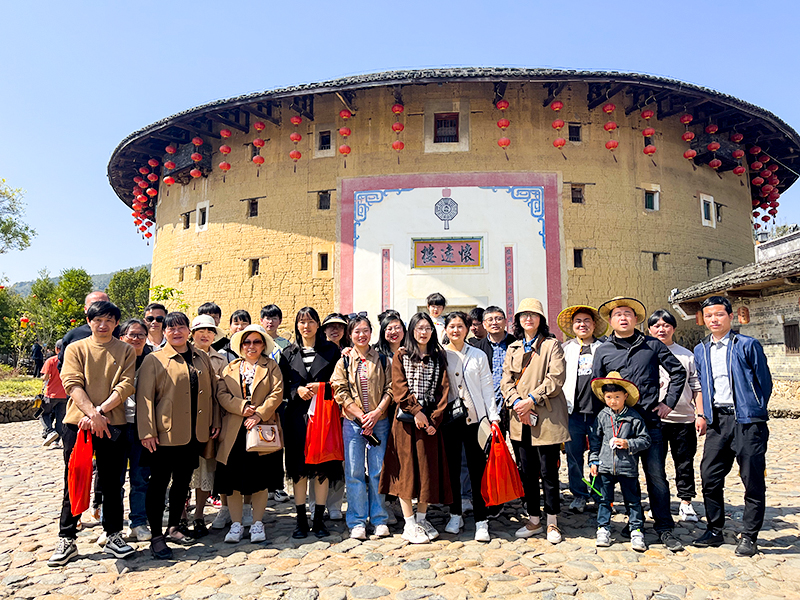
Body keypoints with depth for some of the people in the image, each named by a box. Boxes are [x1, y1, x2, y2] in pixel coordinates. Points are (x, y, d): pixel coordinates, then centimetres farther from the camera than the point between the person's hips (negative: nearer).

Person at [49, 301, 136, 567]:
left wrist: (101, 410, -17)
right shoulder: (75, 349, 5)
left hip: (113, 424, 0)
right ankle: (67, 540, 19)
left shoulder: (125, 351, 6)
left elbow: (126, 386, -4)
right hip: (78, 423, 0)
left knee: (112, 482, 8)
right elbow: (73, 385, -7)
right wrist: (93, 414, -19)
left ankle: (113, 535, 22)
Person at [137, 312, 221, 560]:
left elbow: (212, 391, 15)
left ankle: (173, 528, 30)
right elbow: (144, 397, -8)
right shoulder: (154, 360, -3)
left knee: (183, 482, 15)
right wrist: (147, 431, -14)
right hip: (165, 435, -5)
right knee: (159, 484, 3)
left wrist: (215, 422, 9)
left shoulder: (202, 358, 11)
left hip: (195, 435, 5)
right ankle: (156, 537, 14)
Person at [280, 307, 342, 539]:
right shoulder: (289, 353, 11)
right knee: (299, 468, 3)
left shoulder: (331, 350, 7)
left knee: (322, 467, 1)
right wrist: (297, 390, -9)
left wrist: (321, 387, -12)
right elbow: (282, 386, 9)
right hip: (297, 415, 1)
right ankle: (301, 520, 15)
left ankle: (319, 519, 14)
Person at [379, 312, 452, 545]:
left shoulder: (439, 358, 11)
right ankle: (410, 524, 7)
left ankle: (422, 518, 20)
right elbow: (398, 388, -4)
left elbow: (443, 389, 4)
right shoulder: (401, 356, 5)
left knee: (428, 469, 6)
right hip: (406, 420, -2)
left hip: (430, 420, 2)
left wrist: (434, 419, -6)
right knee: (406, 468, -1)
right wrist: (416, 411, -14)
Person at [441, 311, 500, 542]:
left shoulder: (478, 355, 7)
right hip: (448, 417, 1)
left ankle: (481, 522, 7)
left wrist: (493, 416, -1)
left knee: (478, 469, -1)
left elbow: (487, 387, 6)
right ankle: (455, 515, 24)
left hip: (474, 417, 0)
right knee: (452, 467, 9)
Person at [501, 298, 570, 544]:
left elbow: (556, 378, -9)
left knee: (548, 471, 1)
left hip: (546, 417, -4)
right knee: (527, 471, 11)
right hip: (520, 418, 5)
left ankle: (552, 522, 17)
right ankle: (534, 520, 24)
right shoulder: (513, 348, 16)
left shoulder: (552, 345, 1)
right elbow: (506, 379, 8)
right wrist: (516, 402, -9)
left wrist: (531, 400, -15)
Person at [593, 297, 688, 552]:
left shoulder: (652, 345, 5)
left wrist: (669, 402, 5)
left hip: (650, 420, -1)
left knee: (657, 476, 3)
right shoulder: (603, 351, 6)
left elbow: (678, 372, 13)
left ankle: (664, 528, 15)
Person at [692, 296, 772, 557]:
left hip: (746, 420, -4)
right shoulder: (700, 351, 13)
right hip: (717, 421, 4)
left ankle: (749, 536, 15)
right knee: (710, 477, 4)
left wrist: (754, 412, 3)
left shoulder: (748, 345, -1)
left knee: (753, 480, 2)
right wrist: (703, 414, 11)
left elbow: (765, 382, 2)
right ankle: (714, 530, 20)